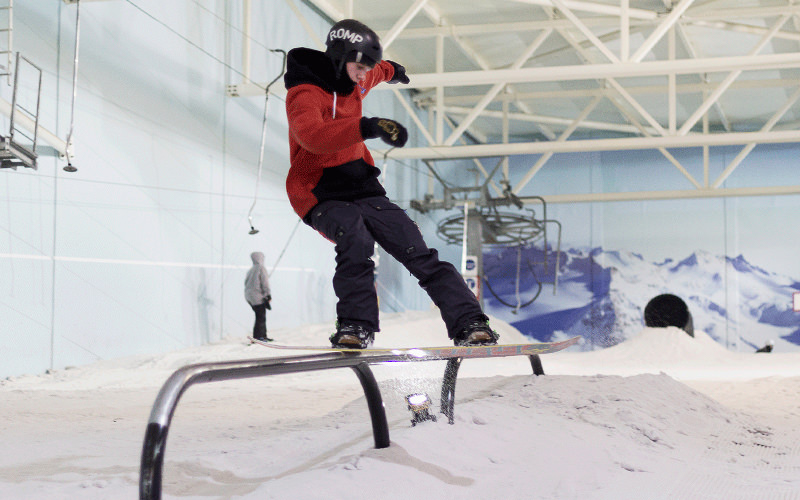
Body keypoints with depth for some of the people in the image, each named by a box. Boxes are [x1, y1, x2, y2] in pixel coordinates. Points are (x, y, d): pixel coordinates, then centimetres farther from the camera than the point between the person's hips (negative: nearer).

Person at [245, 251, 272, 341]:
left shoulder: (251, 270, 16)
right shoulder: (261, 268, -7)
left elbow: (246, 282, 18)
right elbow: (265, 283, -12)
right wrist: (268, 295, -10)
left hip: (248, 296, 9)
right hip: (258, 296, -9)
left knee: (261, 317, 14)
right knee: (261, 318, -7)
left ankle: (263, 335, 17)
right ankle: (257, 337, -11)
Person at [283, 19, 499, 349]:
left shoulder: (352, 80, 9)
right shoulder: (304, 94, -15)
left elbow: (374, 73, 37)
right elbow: (312, 135, -37)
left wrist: (390, 71, 58)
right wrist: (369, 127, -48)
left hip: (362, 188, 6)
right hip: (321, 195, -6)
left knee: (418, 253, -9)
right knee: (355, 236, -37)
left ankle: (468, 324, -13)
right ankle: (355, 327, -30)